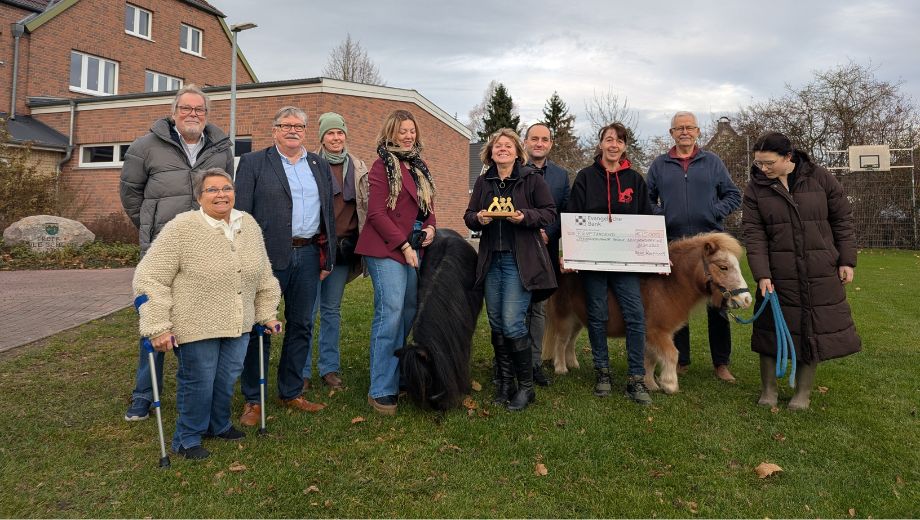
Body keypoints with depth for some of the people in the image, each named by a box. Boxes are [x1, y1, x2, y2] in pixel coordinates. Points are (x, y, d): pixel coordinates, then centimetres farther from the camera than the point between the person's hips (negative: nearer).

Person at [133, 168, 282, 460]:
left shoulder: (249, 226, 3)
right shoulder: (181, 228, -14)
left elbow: (263, 276, 14)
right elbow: (150, 278, -14)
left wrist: (267, 314, 13)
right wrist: (157, 327, -18)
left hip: (239, 326, 5)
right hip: (196, 327, -5)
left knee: (227, 380, 14)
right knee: (197, 383, 5)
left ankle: (219, 426, 40)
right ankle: (187, 439, 28)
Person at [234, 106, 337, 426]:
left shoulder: (320, 166, 14)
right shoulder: (253, 163, 2)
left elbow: (328, 214, 14)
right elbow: (241, 213, -3)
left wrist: (328, 257, 10)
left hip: (308, 255, 4)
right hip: (267, 256, -4)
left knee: (301, 326, 10)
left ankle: (291, 393, 24)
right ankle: (252, 400, 15)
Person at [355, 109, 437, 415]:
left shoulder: (419, 167, 18)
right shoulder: (383, 166, -5)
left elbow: (428, 206, 24)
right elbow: (376, 213, -11)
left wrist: (430, 227, 2)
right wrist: (404, 245, -13)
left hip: (413, 250, 8)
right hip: (387, 250, -8)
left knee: (409, 313, 10)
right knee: (390, 313, -12)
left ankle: (397, 378, 24)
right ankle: (381, 391, -4)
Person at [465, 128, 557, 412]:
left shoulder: (533, 180, 0)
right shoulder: (483, 182, 13)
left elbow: (549, 213, -1)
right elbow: (469, 215, 14)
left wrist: (525, 216, -18)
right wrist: (478, 218, -9)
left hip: (521, 260, -5)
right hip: (491, 259, 5)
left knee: (512, 323, -11)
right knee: (496, 324, 8)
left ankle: (526, 386, 5)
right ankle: (505, 381, 23)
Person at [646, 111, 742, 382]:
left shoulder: (712, 162, 8)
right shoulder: (659, 165, 8)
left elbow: (733, 196, 9)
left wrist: (714, 213, -7)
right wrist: (660, 217, -7)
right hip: (673, 243, 0)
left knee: (717, 303, 3)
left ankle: (721, 362, 15)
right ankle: (680, 360, 20)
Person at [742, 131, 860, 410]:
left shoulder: (819, 178, -2)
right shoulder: (756, 187, -2)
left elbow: (843, 219, 4)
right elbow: (753, 233, -6)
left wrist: (847, 260, 0)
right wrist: (762, 275, -14)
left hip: (820, 272, 0)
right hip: (777, 273, 0)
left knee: (814, 328, 6)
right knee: (772, 327, 3)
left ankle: (803, 392, 22)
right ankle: (768, 389, 19)